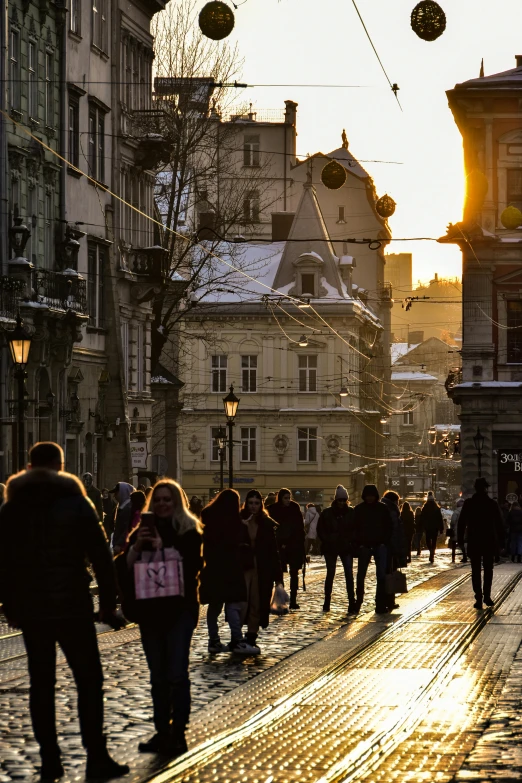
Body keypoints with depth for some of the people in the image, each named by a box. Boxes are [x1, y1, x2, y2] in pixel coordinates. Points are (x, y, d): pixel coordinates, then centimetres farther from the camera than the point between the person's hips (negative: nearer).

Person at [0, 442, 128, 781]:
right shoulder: (77, 504, -4)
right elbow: (101, 556, -7)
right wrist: (109, 601, -1)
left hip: (30, 609, 3)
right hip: (72, 607, -3)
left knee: (41, 683, 8)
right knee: (89, 680, 3)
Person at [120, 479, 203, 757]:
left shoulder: (189, 532, -2)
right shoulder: (144, 531, 10)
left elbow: (193, 567, -15)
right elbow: (123, 567, 2)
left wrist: (161, 548, -19)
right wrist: (136, 547, -15)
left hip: (180, 609, -4)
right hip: (150, 611, 4)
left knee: (177, 674, -8)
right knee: (158, 676, 9)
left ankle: (178, 734, -3)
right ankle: (162, 732, 15)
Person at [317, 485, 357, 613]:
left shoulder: (351, 512, 0)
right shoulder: (327, 513, 0)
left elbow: (356, 529, 6)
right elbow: (320, 530, 6)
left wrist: (352, 541, -6)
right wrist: (327, 541, -5)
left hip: (346, 548, 0)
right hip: (330, 549, 0)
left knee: (349, 574, -8)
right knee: (330, 574, 8)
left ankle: (352, 604, -8)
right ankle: (327, 603, 18)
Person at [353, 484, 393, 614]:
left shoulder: (382, 508, 2)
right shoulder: (359, 509, 3)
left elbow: (388, 527, 5)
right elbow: (354, 527, 5)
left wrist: (385, 542, -5)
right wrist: (358, 543, -5)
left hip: (380, 545, -1)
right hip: (364, 546, 1)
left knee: (381, 576, -2)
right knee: (360, 576, 5)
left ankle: (380, 605, -1)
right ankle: (358, 602, 16)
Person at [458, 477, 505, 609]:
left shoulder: (468, 503, -4)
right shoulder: (492, 504, -3)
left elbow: (461, 523, -4)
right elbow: (499, 524, -1)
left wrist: (460, 539, 3)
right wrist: (500, 540, 6)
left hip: (474, 542, 0)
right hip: (490, 541, 0)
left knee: (476, 571, 3)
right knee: (488, 569, 14)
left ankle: (479, 598, -5)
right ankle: (487, 596, 8)